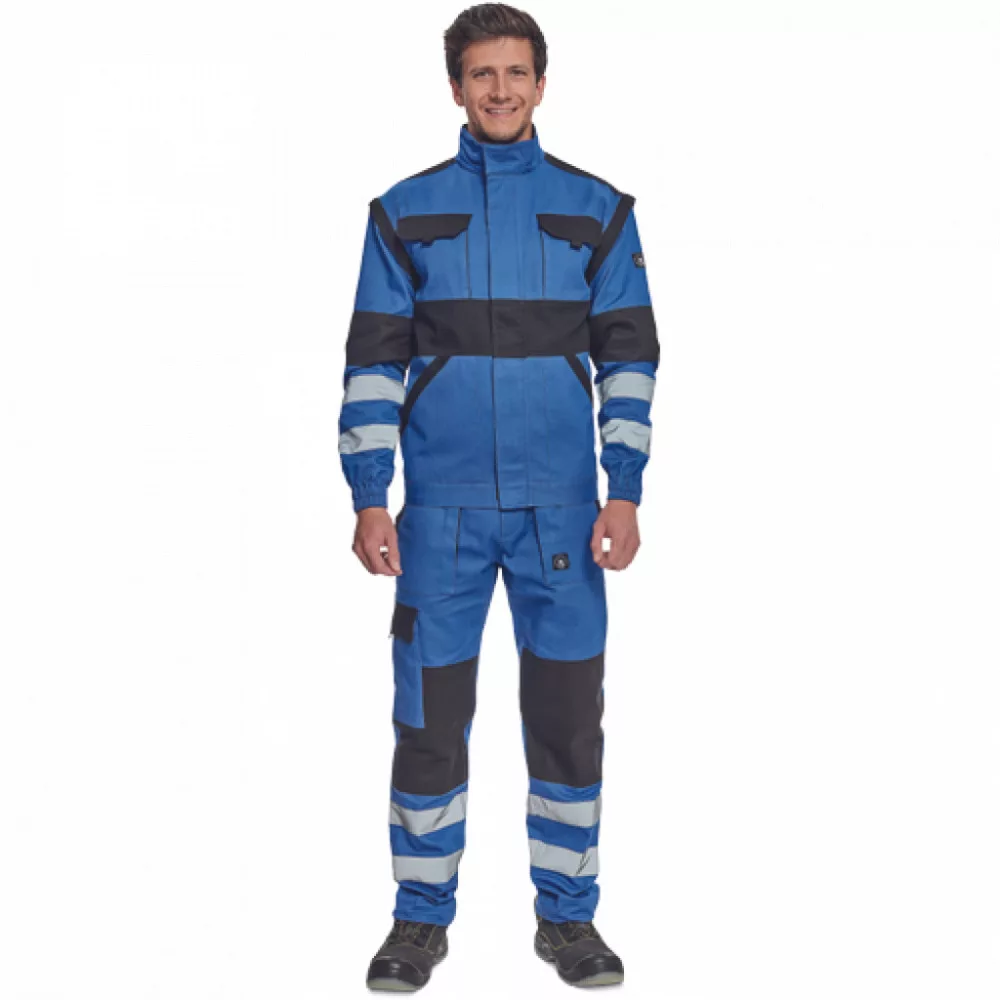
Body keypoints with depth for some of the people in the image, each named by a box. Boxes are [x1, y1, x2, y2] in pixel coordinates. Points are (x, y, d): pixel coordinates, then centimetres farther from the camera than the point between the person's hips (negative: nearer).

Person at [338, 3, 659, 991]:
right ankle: (421, 917, 21)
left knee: (568, 713, 6)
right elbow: (372, 362, 4)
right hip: (441, 510, 0)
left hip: (561, 506, 1)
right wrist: (368, 499, -3)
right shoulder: (404, 212, 6)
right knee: (429, 714, 4)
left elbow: (627, 357, 5)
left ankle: (568, 916, 22)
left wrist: (624, 493, -3)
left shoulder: (597, 209, 7)